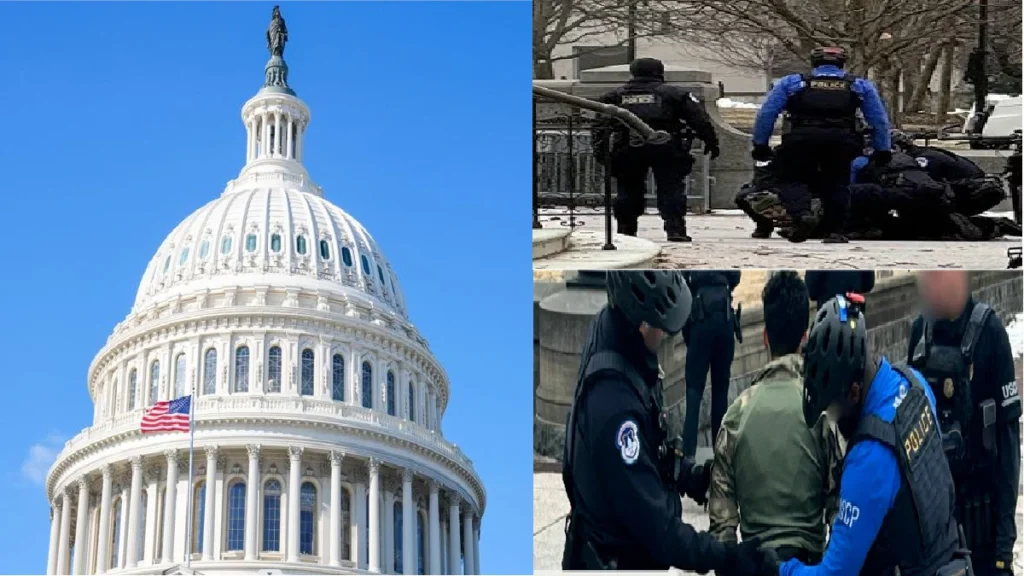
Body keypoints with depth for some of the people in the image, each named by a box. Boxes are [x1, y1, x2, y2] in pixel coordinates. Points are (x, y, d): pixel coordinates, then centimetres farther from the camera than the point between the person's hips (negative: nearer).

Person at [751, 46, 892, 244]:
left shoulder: (791, 82, 22)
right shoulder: (860, 86, 24)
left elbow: (766, 113, 15)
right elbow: (880, 120, 23)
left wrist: (760, 144, 16)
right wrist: (882, 150, 25)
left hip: (802, 138, -1)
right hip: (841, 140, 1)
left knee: (794, 179, 12)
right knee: (836, 184, 17)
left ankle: (802, 214, -13)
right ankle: (834, 230, 13)